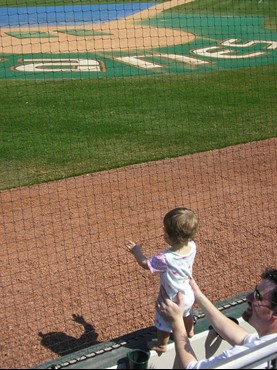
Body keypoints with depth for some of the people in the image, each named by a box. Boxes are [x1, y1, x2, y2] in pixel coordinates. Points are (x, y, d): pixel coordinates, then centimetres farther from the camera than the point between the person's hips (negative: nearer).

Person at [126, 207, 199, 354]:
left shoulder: (166, 258, -41)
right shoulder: (192, 246, -25)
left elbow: (145, 264, -22)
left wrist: (136, 251, -6)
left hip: (172, 300, -6)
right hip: (188, 295, 6)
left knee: (164, 324, 24)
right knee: (186, 314, 38)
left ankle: (161, 345, 50)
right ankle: (189, 332, 65)